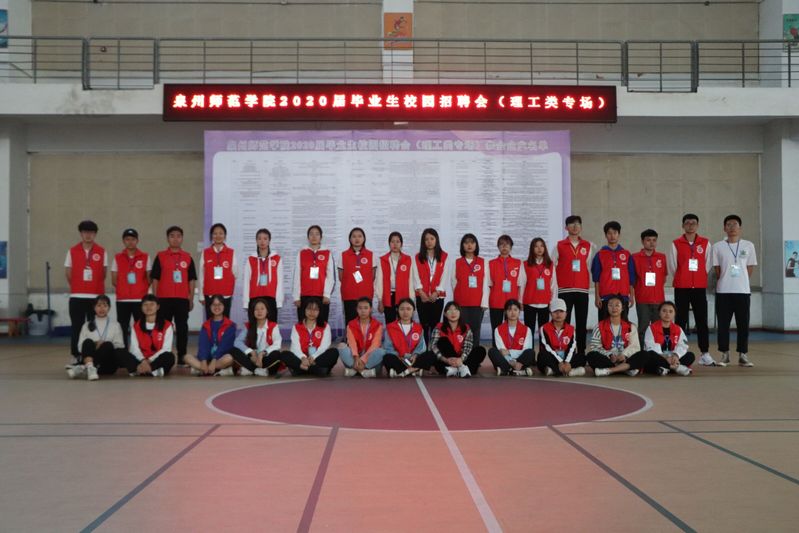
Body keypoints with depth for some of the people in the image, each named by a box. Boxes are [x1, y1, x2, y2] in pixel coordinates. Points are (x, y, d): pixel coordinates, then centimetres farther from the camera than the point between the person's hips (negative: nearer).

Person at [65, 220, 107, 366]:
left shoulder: (101, 252, 2)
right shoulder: (72, 251, 3)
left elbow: (103, 273, 8)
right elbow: (68, 273, 9)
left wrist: (94, 285, 9)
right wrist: (77, 286, 11)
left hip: (96, 296, 0)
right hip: (77, 296, 0)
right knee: (76, 327, 2)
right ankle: (76, 357, 8)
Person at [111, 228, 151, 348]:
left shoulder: (145, 257, 4)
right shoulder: (117, 258, 6)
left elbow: (149, 279, 6)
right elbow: (114, 280, 8)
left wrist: (143, 291, -1)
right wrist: (123, 289, 1)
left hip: (140, 299, -1)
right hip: (122, 300, 1)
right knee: (122, 329, 3)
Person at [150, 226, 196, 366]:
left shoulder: (187, 257, 7)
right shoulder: (160, 256, 3)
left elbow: (191, 280, 9)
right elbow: (155, 279, 3)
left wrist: (191, 299, 4)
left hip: (182, 299, 1)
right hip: (164, 299, -1)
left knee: (182, 329, 3)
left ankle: (182, 358, 10)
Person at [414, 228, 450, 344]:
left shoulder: (444, 257, 6)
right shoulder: (418, 257, 7)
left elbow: (444, 277, 0)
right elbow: (416, 277, -1)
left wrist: (436, 292, -11)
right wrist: (422, 293, -12)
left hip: (438, 296, 0)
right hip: (422, 297, 0)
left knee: (435, 325, 0)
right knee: (424, 325, -1)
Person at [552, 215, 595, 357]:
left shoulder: (589, 246, 9)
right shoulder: (559, 246, 4)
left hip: (582, 289, 2)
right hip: (564, 290, -2)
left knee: (582, 323, 3)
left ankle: (581, 353, 8)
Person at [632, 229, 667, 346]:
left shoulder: (662, 257, 8)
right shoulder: (635, 258, 0)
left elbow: (664, 277, 14)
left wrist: (658, 289, 6)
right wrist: (637, 290, 0)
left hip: (659, 299, 2)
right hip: (642, 300, -2)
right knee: (643, 328, 1)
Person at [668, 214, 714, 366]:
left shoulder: (705, 243, 5)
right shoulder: (676, 244, 2)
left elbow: (708, 264, 10)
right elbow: (672, 266, 4)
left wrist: (700, 278, 10)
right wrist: (680, 280, 7)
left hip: (700, 287, 1)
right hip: (681, 288, -1)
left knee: (702, 320, 1)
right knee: (681, 320, 2)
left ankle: (704, 354, 4)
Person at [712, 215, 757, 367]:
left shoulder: (748, 245, 5)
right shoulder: (717, 247, 2)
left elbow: (750, 269, 9)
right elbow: (717, 270, 6)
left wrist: (741, 283, 5)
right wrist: (725, 283, 3)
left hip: (743, 291, 1)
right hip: (723, 292, -1)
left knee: (743, 325, 2)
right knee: (723, 324, 1)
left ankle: (743, 355, 9)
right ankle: (725, 355, 9)